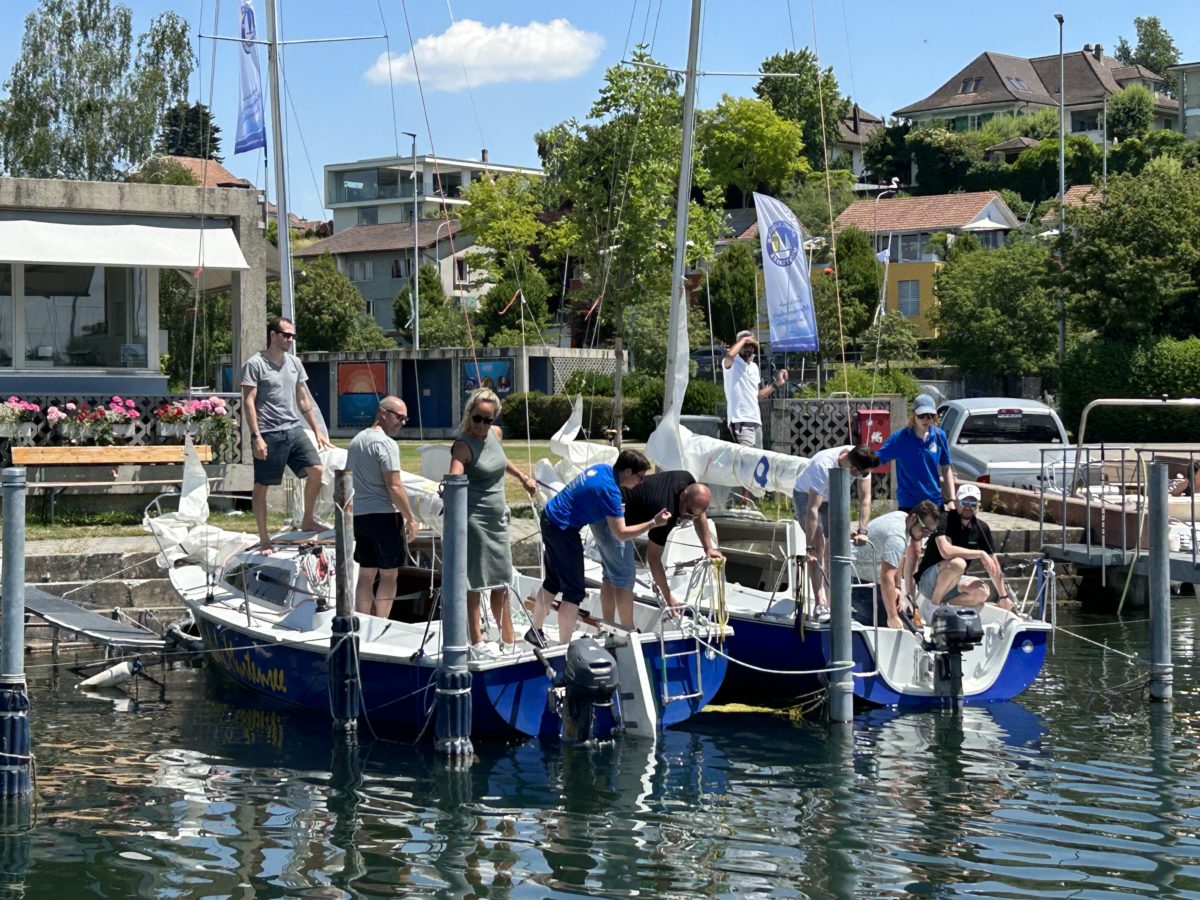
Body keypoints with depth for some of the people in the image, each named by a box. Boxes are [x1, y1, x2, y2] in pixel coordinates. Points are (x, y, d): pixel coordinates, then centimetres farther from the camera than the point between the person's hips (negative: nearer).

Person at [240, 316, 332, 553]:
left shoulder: (294, 363, 13)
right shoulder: (255, 365, -7)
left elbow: (303, 399, 20)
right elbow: (248, 402, -10)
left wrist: (317, 430, 17)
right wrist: (256, 437, -17)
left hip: (294, 429, 6)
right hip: (269, 434, -6)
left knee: (316, 470, -5)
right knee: (262, 486, 0)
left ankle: (308, 520, 13)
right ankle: (264, 539, 8)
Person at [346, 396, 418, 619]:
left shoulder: (356, 441, 13)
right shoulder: (386, 444, -14)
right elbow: (394, 486, -18)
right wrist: (410, 518, -12)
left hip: (360, 515, 8)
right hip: (385, 515, -8)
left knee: (366, 575, 12)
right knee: (388, 577, -1)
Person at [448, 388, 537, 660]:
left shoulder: (496, 434, 6)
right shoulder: (463, 445, -17)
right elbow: (455, 477, -33)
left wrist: (523, 477, 33)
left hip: (497, 518, 8)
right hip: (473, 518, -8)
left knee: (501, 583, 14)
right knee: (474, 583, -3)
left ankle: (509, 641, 22)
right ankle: (477, 642, 2)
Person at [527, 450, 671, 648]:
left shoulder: (603, 469, 3)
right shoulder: (610, 489, -23)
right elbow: (620, 533, -23)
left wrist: (617, 509, 9)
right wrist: (653, 523, -21)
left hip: (550, 518, 10)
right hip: (563, 528, -10)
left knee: (553, 582, 22)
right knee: (574, 591, -4)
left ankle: (535, 631, 34)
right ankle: (564, 647, -1)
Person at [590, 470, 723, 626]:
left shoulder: (687, 481, -8)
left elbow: (699, 515, 12)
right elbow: (653, 557, -22)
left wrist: (708, 548, 4)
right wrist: (668, 597, -18)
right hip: (609, 518, -10)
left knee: (611, 575, 15)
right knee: (624, 577, -10)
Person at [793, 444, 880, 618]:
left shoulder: (862, 462, -26)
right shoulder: (823, 466, -42)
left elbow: (865, 498, -17)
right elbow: (813, 509, -40)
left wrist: (862, 531, -26)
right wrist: (810, 547, -39)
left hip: (833, 497, 5)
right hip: (806, 495, -5)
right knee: (819, 547, -17)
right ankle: (819, 604, -20)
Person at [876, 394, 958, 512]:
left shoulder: (939, 436, -1)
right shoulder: (900, 438, -10)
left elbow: (946, 469, 8)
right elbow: (877, 458, -14)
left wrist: (951, 500, 4)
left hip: (936, 502, 3)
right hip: (909, 504, -3)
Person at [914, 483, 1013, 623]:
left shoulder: (982, 528, 1)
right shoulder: (944, 519, -18)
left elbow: (993, 563, 9)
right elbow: (946, 551, -34)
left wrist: (1003, 596, 11)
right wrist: (980, 554, -26)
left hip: (954, 582, 6)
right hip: (929, 579, -6)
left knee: (982, 593, -22)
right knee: (957, 563, -36)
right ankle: (933, 605, -18)